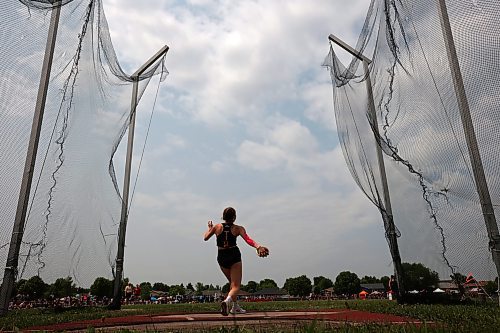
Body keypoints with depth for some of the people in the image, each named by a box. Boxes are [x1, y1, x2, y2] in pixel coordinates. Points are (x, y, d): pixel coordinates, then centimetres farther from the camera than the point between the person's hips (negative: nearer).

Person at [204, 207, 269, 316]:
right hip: (234, 257, -3)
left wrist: (210, 228, 29)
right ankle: (227, 301, -33)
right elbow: (248, 240, -19)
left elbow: (205, 238, 13)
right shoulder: (238, 228, -3)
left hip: (221, 258, 4)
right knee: (236, 286, -3)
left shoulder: (217, 227, 2)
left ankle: (235, 306, 29)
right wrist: (258, 246, -29)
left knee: (232, 282, 25)